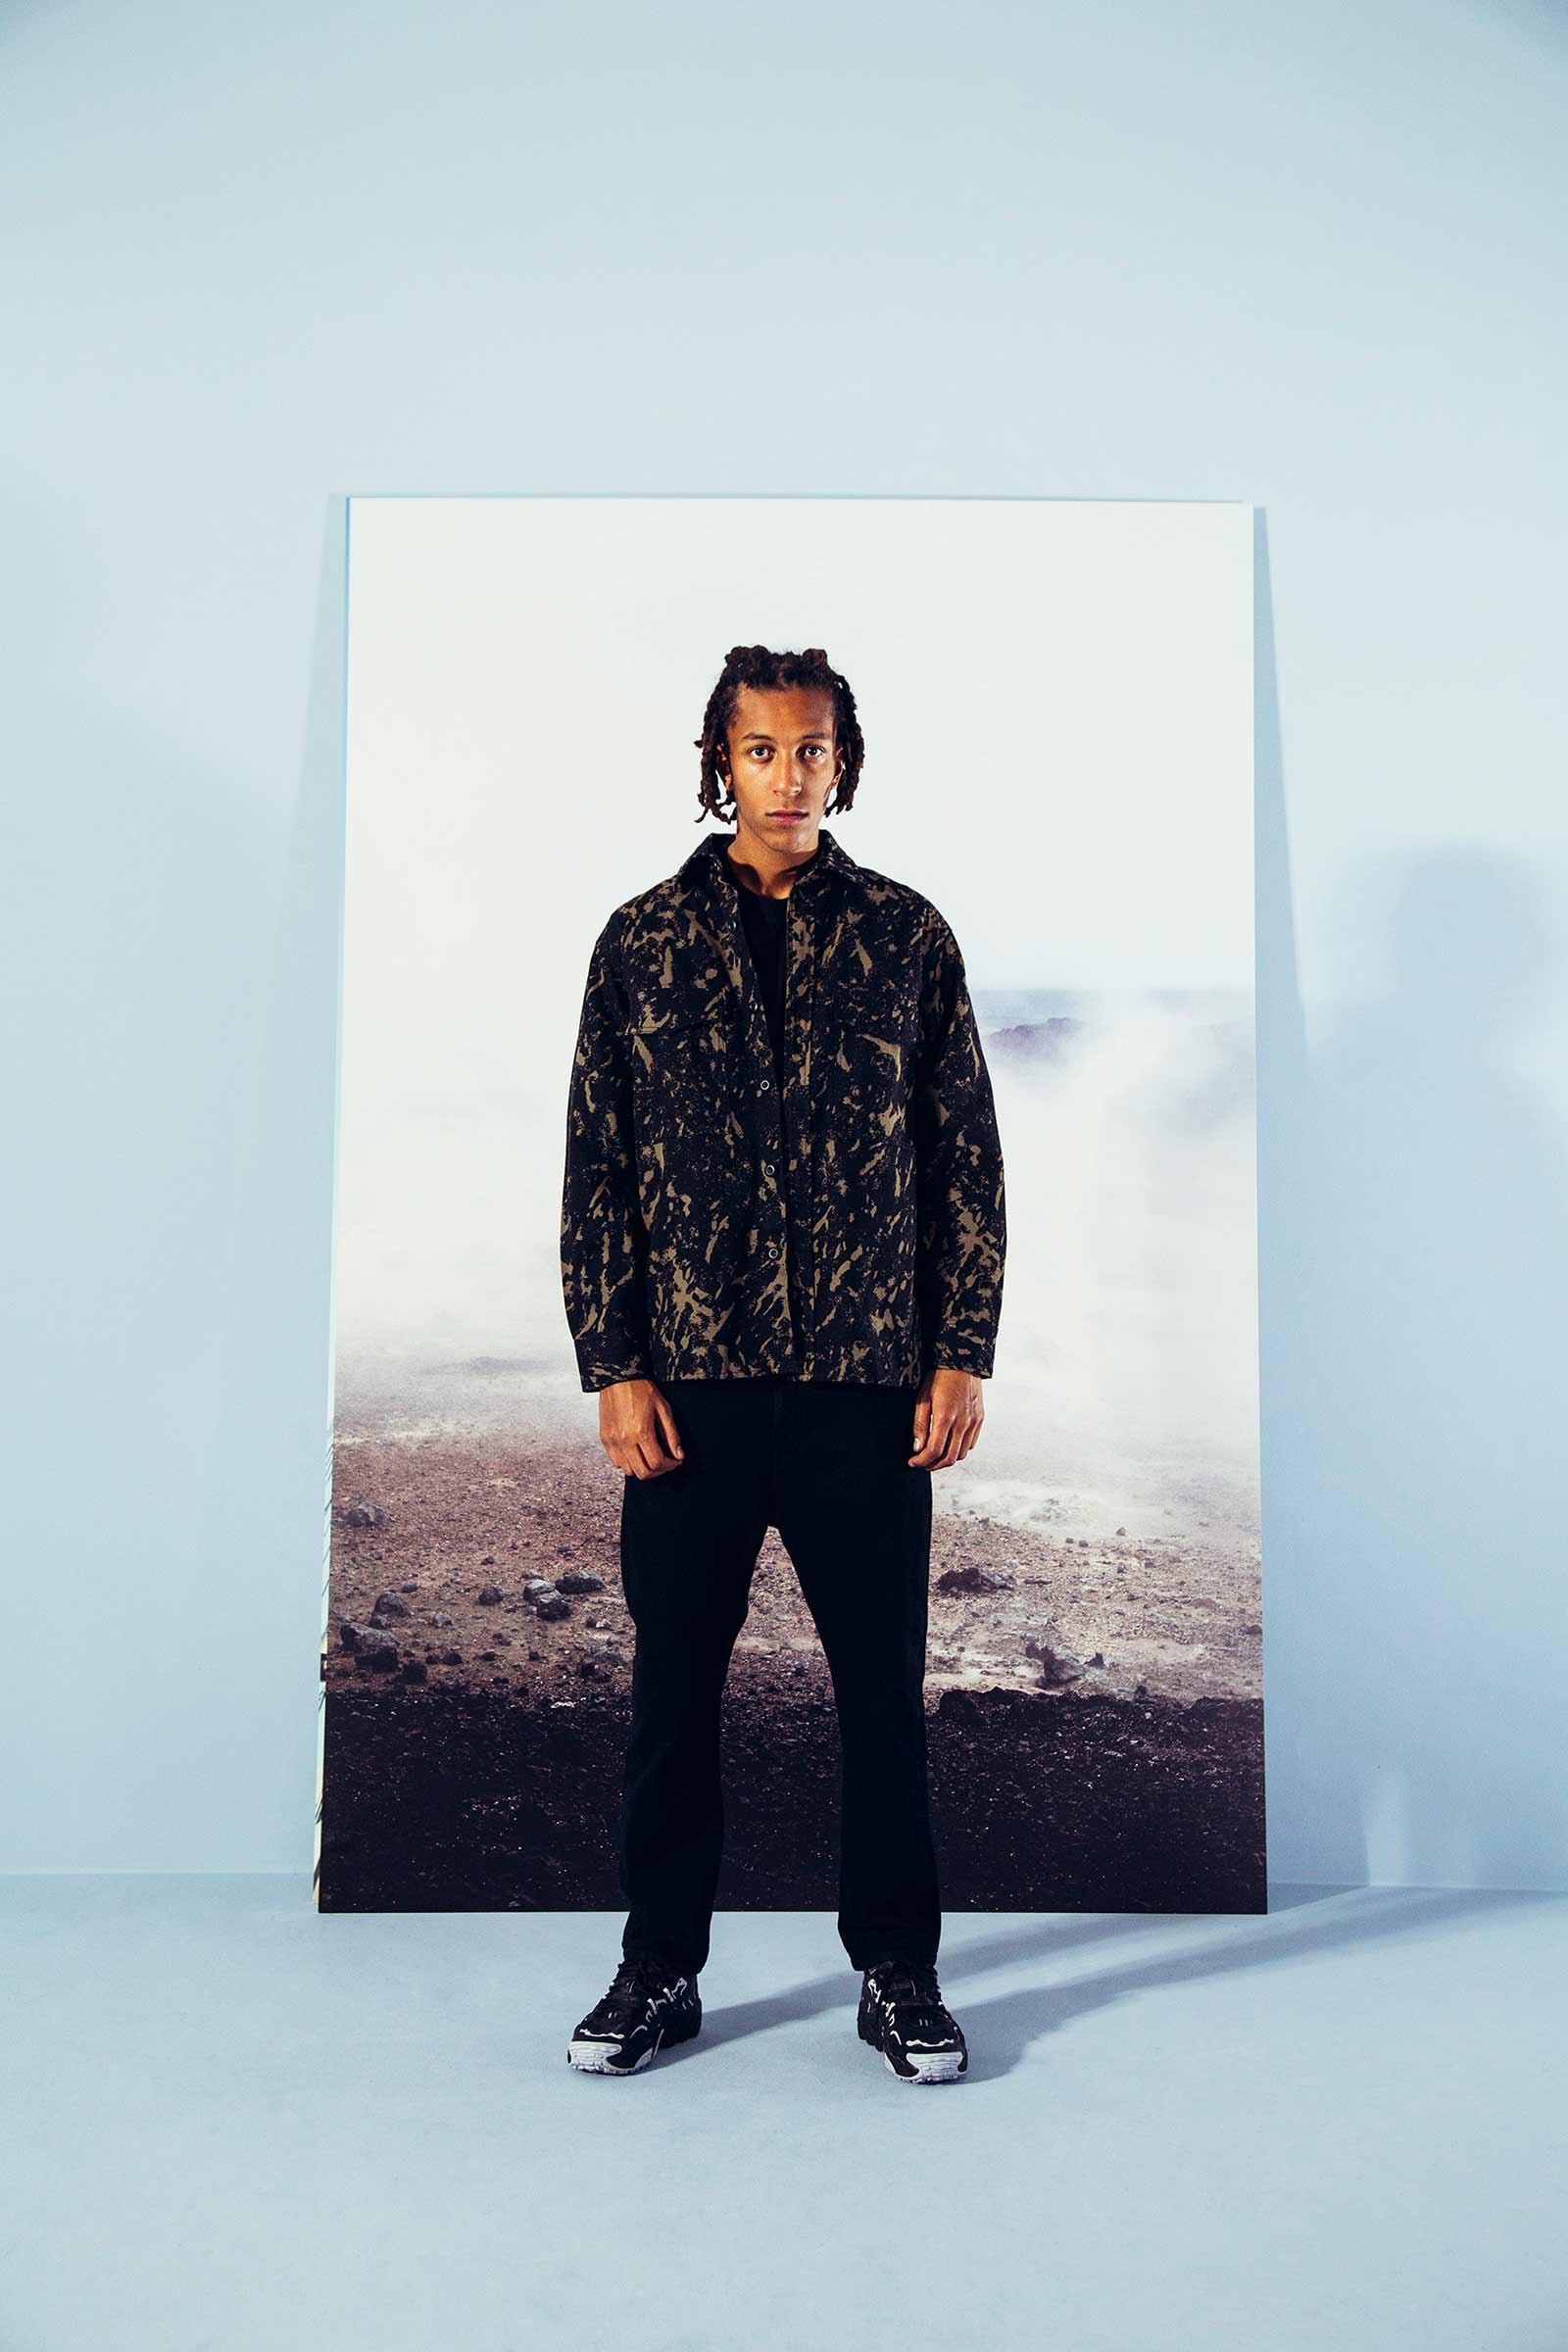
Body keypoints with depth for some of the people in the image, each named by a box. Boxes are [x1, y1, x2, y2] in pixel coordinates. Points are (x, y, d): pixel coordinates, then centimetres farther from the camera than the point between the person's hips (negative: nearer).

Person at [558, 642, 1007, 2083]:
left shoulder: (909, 938, 6)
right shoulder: (644, 940, 6)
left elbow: (968, 1160, 6)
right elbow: (596, 1169, 5)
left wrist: (963, 1357, 0)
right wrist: (614, 1366, -2)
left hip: (870, 1385, 0)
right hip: (690, 1385, 1)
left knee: (886, 1691, 7)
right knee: (673, 1690, 9)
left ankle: (900, 1977, 26)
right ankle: (658, 1974, 28)